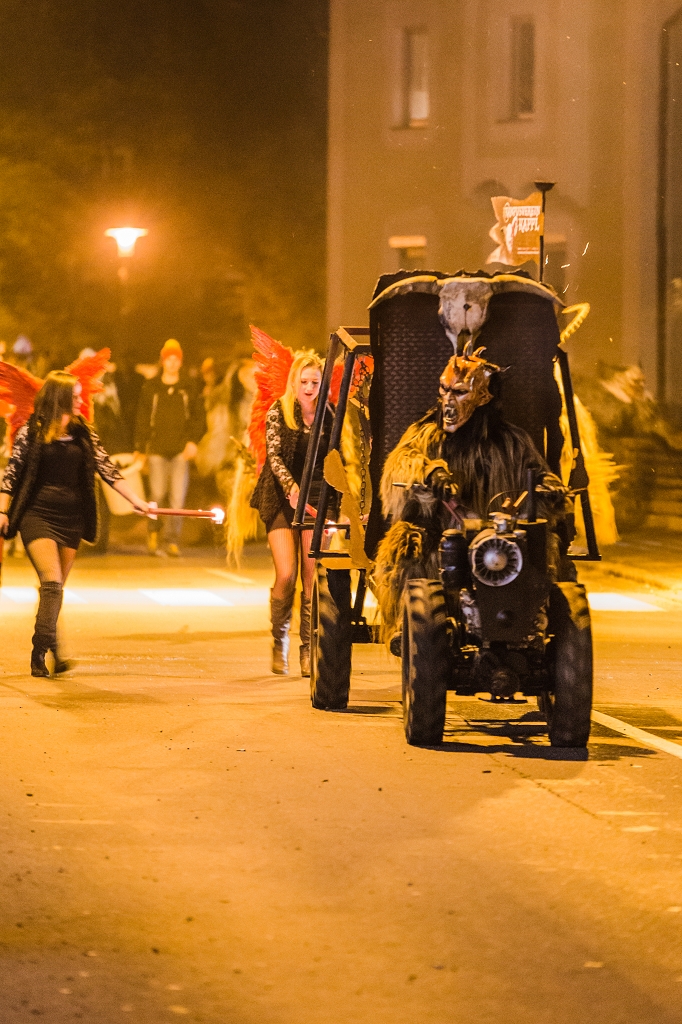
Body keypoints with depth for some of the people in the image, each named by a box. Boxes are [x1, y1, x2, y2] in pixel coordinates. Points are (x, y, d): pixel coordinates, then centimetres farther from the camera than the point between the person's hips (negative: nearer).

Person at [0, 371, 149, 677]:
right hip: (37, 514, -4)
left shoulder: (84, 434, 8)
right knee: (52, 580, -19)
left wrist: (137, 501, -2)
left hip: (71, 519, 4)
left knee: (56, 588, 6)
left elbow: (107, 469, 6)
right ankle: (49, 647, -21)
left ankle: (39, 654, 13)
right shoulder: (30, 432, -2)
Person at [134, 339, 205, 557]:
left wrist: (193, 441, -4)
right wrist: (139, 449, 4)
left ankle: (173, 541, 2)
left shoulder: (187, 389, 8)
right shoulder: (150, 388, 5)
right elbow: (142, 419, 7)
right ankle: (153, 531, 21)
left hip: (181, 450, 1)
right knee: (158, 494, -6)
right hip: (157, 449, -1)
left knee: (178, 498, -4)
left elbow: (198, 417, 12)